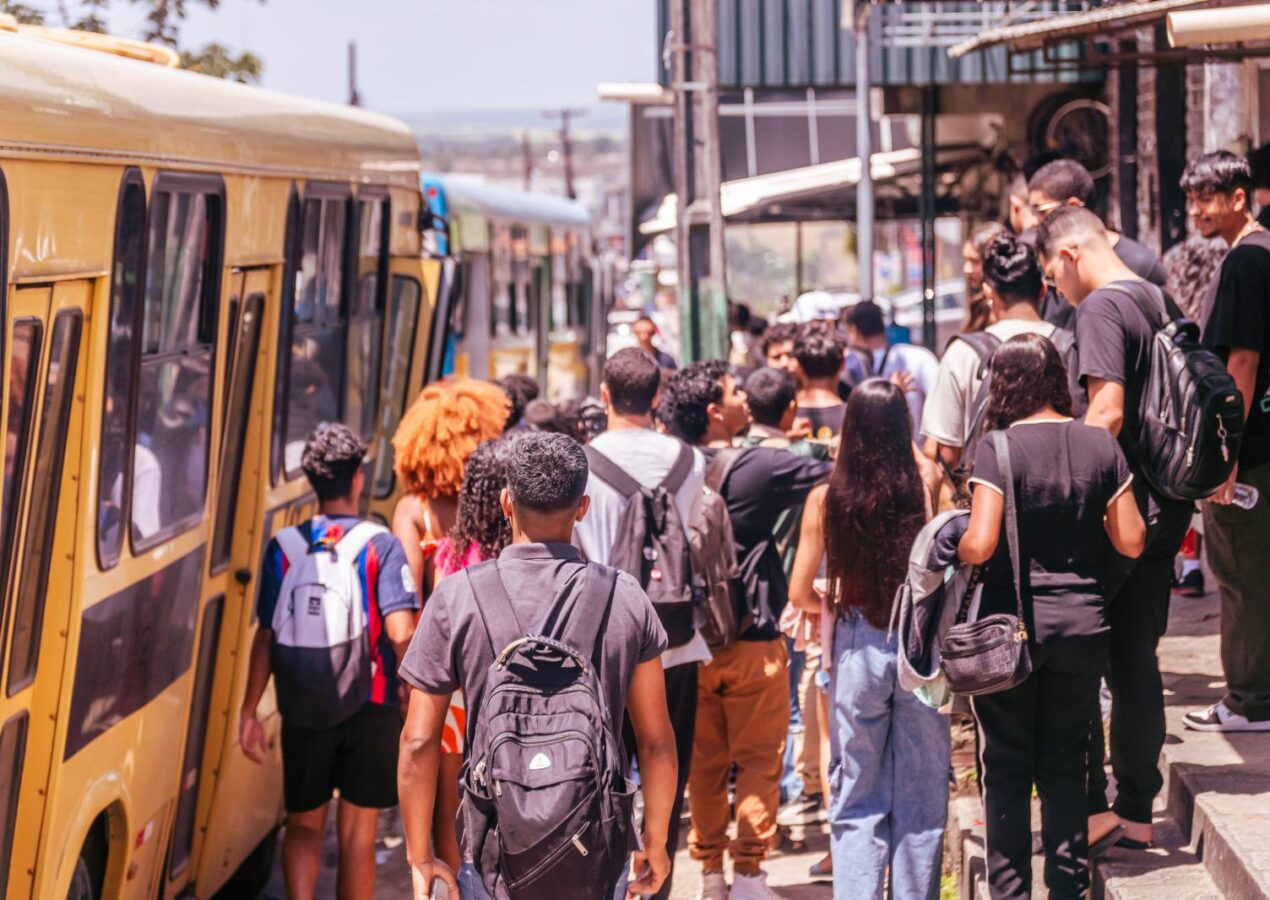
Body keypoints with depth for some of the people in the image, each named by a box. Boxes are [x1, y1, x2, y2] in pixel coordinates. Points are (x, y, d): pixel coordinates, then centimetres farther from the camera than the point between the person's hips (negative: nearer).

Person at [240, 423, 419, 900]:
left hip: (304, 712, 2)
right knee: (357, 830, 10)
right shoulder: (380, 545, -9)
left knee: (304, 822, 15)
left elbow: (266, 637, -1)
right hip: (370, 707, -2)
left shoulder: (284, 546, -2)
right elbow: (401, 633, -17)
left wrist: (249, 712, 7)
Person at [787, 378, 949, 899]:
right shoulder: (926, 493, -9)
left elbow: (800, 594, -2)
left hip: (856, 647, 1)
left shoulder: (825, 500, -6)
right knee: (921, 796, 9)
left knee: (856, 798, 9)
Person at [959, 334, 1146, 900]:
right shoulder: (1099, 445, -1)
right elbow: (1131, 541, 2)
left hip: (1012, 624, -3)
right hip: (1082, 626, 3)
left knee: (1007, 765, 7)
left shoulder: (1000, 448, -12)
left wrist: (954, 552, 3)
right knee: (1066, 763, 12)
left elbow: (979, 545, -19)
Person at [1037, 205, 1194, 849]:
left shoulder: (1100, 307, -13)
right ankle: (1137, 812, 15)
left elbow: (1107, 414, -21)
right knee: (1136, 661, 12)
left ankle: (1090, 802, -2)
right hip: (1165, 507, 8)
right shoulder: (1160, 300, 13)